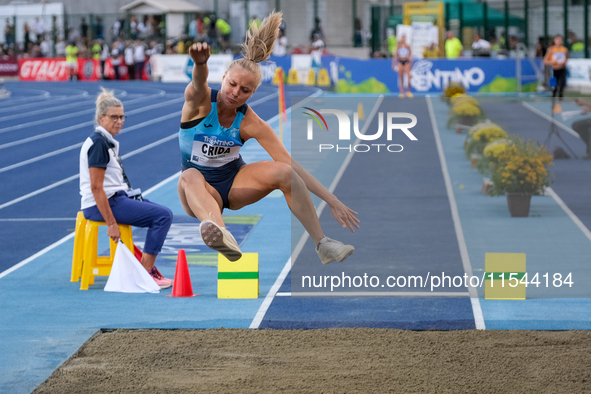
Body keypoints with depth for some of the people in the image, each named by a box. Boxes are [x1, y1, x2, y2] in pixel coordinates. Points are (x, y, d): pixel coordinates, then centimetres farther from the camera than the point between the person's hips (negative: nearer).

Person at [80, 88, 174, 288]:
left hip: (117, 198, 11)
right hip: (104, 204, -11)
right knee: (163, 215, -17)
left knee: (161, 212, 21)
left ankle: (147, 265, 18)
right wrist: (111, 224, -24)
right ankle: (144, 274, -15)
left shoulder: (108, 141, 15)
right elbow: (96, 188, -22)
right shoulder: (98, 143, -16)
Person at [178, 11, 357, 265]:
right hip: (203, 189, -2)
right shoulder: (199, 101, -16)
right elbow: (199, 84, -42)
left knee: (282, 171, -25)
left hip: (234, 182, 2)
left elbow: (292, 165, -12)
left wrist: (331, 200, -19)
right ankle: (220, 232, -72)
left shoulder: (251, 124, -12)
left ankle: (323, 244, -19)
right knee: (190, 177, -39)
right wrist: (200, 65, -68)